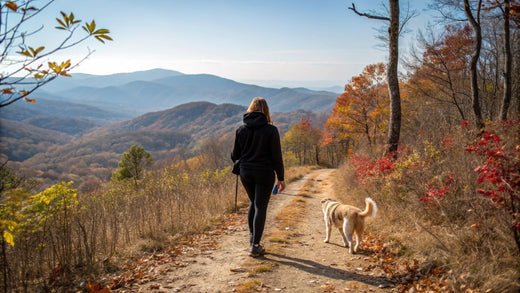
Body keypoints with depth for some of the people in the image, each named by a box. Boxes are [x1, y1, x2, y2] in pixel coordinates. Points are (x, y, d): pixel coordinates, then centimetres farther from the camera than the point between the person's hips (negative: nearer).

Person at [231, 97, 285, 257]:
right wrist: (280, 178, -3)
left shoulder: (241, 129, 0)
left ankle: (252, 236, 30)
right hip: (264, 174, -4)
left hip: (246, 173, 4)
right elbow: (276, 156, -9)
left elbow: (235, 155, 5)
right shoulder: (271, 130, -10)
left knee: (253, 203, 24)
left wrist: (243, 163, 29)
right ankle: (255, 246, 5)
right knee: (260, 207, 4)